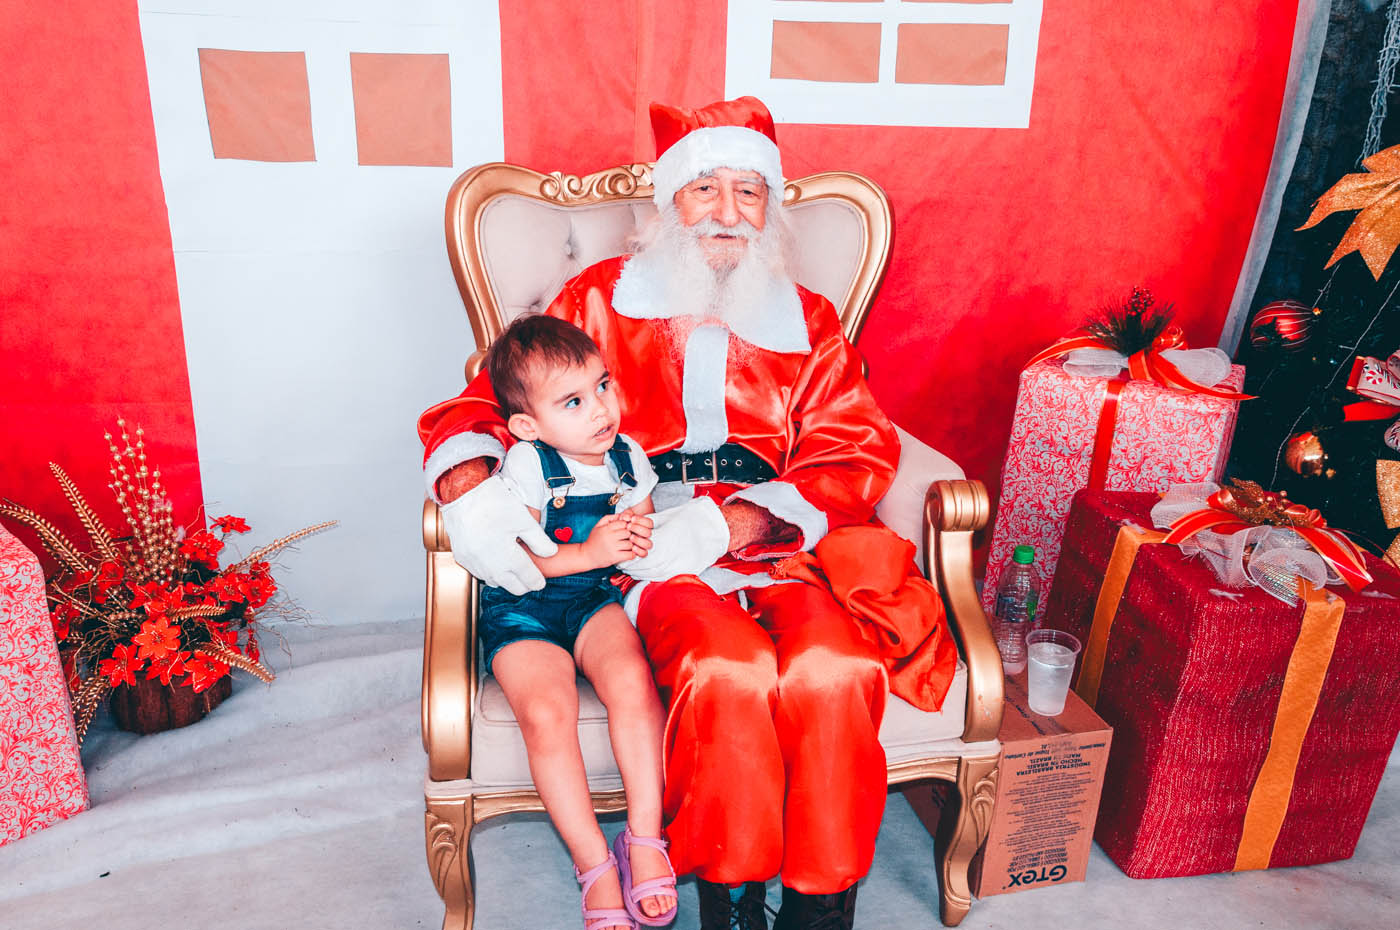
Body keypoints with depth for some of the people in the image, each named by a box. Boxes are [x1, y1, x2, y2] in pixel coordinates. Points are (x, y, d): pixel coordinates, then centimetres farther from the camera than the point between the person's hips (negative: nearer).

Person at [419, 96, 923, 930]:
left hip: (776, 552, 2)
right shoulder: (602, 298, 15)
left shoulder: (809, 321, 19)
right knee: (729, 672, -32)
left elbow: (857, 453, 6)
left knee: (835, 671, -30)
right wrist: (468, 487, -13)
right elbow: (484, 400, 13)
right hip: (654, 560, -1)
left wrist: (729, 522, -12)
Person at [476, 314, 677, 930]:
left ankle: (645, 836, -16)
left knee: (632, 678, -29)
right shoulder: (526, 465, -10)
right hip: (522, 610, -2)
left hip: (595, 599, 3)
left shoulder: (628, 458, 3)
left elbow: (643, 541, 15)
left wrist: (640, 539, -11)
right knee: (546, 713, -28)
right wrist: (590, 552, -20)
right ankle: (595, 865, -13)